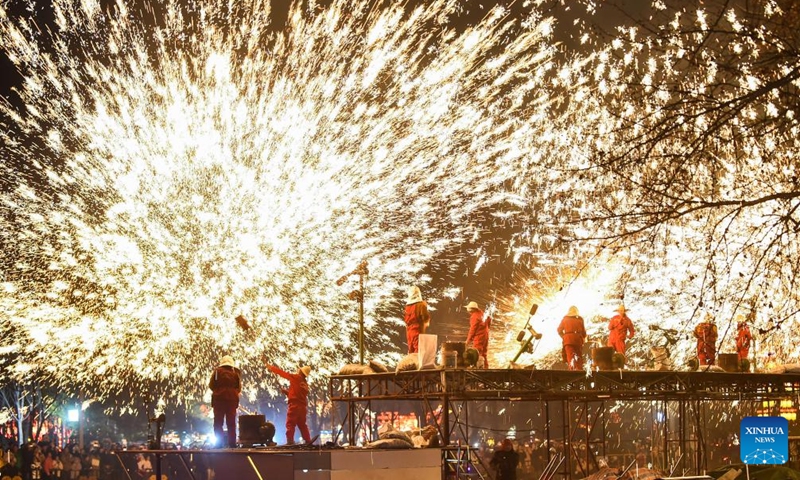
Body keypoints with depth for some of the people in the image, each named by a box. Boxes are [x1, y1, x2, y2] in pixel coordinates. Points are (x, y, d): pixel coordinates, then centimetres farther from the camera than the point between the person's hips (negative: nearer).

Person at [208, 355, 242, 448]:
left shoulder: (217, 371, 0)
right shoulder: (236, 372, 4)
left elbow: (211, 385, -1)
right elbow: (239, 387, 4)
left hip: (219, 398, -2)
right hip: (232, 398, 2)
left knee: (218, 422, 2)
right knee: (231, 423, 6)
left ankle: (219, 443, -6)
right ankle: (232, 443, 0)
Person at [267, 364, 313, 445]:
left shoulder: (296, 377, -4)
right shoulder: (305, 384, 17)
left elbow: (283, 373, 0)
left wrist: (272, 368, 9)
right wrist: (288, 392, 23)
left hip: (294, 405, -7)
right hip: (303, 406, 8)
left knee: (290, 424, -7)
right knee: (302, 425, 16)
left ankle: (290, 442, -15)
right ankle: (308, 441, 15)